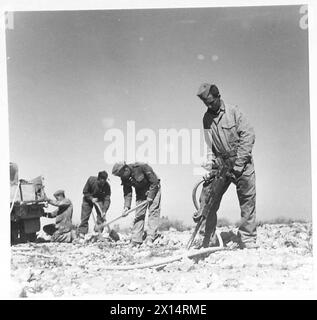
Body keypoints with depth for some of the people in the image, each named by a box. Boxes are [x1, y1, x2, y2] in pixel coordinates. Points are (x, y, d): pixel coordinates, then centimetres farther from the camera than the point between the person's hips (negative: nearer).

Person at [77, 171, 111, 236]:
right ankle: (82, 232, 0)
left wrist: (104, 211, -37)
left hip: (99, 199, 0)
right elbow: (85, 192, -15)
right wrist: (91, 198, -27)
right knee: (85, 215, -6)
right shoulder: (91, 180, -29)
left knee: (101, 216, -14)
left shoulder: (107, 186, -28)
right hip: (88, 198, 0)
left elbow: (107, 199, -29)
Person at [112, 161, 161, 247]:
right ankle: (136, 240, -3)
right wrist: (126, 206, -19)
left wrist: (150, 196, -23)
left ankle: (150, 238, -21)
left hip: (153, 188, -5)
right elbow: (127, 193, -5)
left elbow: (154, 180, -23)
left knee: (153, 212, -16)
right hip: (140, 193, 6)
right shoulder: (125, 178, -10)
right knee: (139, 215, -2)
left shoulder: (141, 167, -29)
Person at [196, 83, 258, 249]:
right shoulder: (206, 118, 5)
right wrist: (209, 164, -12)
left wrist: (238, 164, -16)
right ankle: (207, 240, 6)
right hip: (220, 164, 4)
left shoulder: (234, 112, -7)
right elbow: (207, 143, 4)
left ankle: (248, 240, 5)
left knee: (247, 200, -4)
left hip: (241, 163, -3)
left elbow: (248, 136, -11)